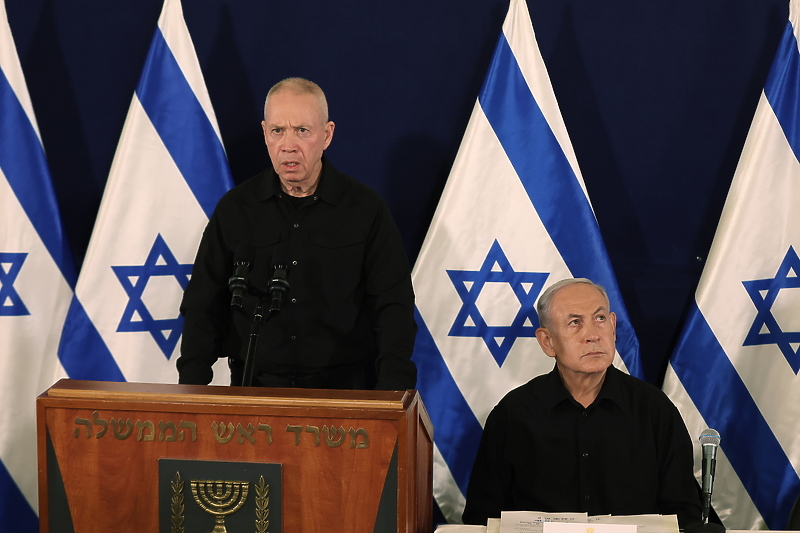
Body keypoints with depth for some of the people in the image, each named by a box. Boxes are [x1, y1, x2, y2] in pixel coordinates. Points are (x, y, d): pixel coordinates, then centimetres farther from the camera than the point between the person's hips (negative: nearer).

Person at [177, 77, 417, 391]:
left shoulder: (365, 209, 3)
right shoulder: (235, 208, 8)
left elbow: (393, 306, 1)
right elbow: (203, 305, 12)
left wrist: (393, 390, -15)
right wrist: (191, 383, -3)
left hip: (343, 388, -1)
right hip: (254, 386, 1)